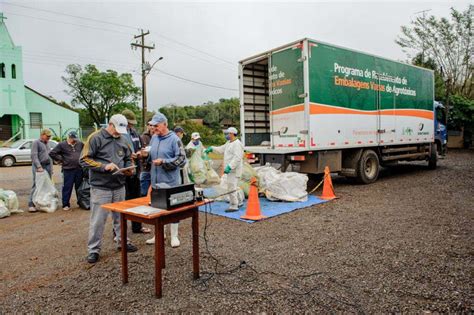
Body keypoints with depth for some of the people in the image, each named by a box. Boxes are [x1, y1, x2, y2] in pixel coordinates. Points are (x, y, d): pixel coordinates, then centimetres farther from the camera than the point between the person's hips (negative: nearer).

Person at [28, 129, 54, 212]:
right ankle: (31, 205, -9)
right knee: (36, 185, -10)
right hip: (39, 167, -7)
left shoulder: (46, 144, 21)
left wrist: (51, 168, 18)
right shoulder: (36, 143, -2)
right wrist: (39, 166, -22)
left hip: (48, 166, 7)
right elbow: (34, 156, -12)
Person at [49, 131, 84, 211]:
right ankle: (66, 204, 10)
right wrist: (60, 160, -3)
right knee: (67, 188, 1)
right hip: (68, 170, -3)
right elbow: (52, 153, -1)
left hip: (79, 169, 3)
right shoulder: (62, 145, -2)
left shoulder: (80, 144, 8)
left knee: (79, 187, 11)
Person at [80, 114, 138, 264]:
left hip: (119, 186, 6)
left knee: (120, 217, 16)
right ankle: (93, 250, 14)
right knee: (98, 220, 1)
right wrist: (104, 166, -22)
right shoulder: (95, 138, -8)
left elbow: (128, 159, 19)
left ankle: (122, 242, 31)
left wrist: (129, 169, -2)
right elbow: (84, 159, -11)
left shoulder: (123, 140, 9)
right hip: (100, 187, -5)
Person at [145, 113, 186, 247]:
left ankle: (174, 236, 19)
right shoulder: (154, 138, 9)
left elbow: (181, 160, -14)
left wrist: (163, 162, -19)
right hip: (156, 180, 6)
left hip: (170, 181, -6)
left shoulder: (174, 139, -10)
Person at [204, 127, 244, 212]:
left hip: (234, 170, -10)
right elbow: (221, 149, 32)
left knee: (231, 188, -9)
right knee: (232, 187, 15)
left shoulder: (237, 144, -16)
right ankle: (237, 203, 26)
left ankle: (234, 206, -2)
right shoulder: (229, 143, 16)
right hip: (230, 169, 10)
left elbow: (237, 158, -25)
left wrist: (229, 167, -31)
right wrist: (211, 148, 25)